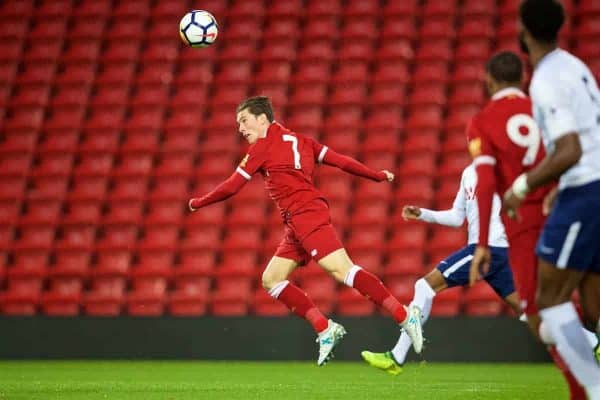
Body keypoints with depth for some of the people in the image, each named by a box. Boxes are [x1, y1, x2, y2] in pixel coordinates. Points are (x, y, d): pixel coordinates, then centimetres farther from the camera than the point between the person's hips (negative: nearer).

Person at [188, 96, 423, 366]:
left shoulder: (263, 146, 0)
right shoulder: (297, 140, 23)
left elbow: (231, 187, 2)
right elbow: (338, 160, 15)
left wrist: (198, 203, 16)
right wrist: (377, 176, 18)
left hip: (306, 215, -9)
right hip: (296, 225, 9)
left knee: (342, 270, -20)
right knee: (271, 280, 9)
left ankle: (404, 315, -26)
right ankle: (325, 330, 2)